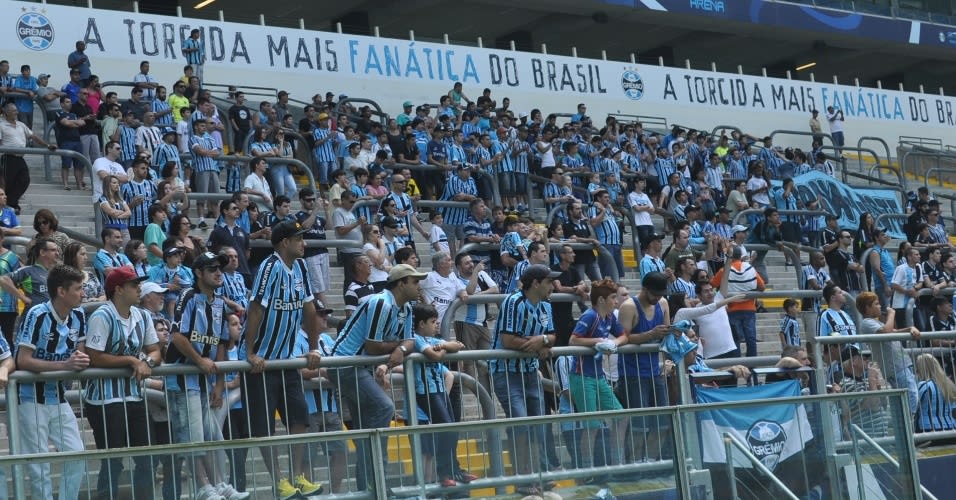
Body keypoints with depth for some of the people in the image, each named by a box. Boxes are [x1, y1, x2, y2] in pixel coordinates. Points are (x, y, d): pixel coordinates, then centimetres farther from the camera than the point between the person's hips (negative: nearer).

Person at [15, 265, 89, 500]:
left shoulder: (78, 316, 1)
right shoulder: (37, 315, -19)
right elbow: (23, 361, -22)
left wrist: (80, 358, -11)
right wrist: (65, 365, -27)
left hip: (59, 397, 6)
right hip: (32, 397, -6)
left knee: (77, 455, 1)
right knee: (39, 463, -3)